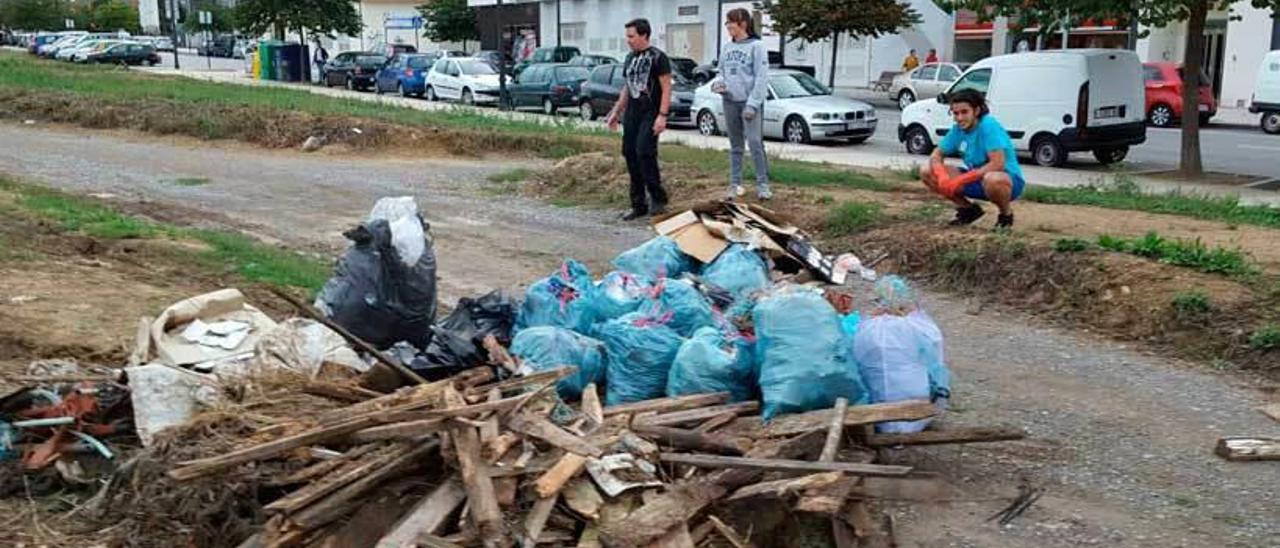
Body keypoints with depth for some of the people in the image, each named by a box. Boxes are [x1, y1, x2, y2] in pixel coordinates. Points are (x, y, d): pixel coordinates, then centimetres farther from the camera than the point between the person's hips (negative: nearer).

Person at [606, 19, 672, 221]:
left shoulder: (658, 57, -7)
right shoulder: (630, 58, 15)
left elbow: (666, 88, -11)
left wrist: (662, 115, -20)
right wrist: (616, 112, 19)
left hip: (650, 113, -7)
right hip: (631, 113, 7)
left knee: (644, 152, -19)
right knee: (630, 155, 3)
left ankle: (658, 198, -5)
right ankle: (638, 205, 10)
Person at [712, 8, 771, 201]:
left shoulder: (756, 46, -7)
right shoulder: (727, 48, 11)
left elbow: (761, 78, -12)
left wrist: (753, 104, -18)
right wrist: (718, 83, -4)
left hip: (749, 102, -6)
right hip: (730, 102, 6)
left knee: (755, 142, -10)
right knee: (735, 145, 11)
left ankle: (763, 184, -4)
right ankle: (735, 184, 17)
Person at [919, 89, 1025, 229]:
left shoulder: (989, 125, -22)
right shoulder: (957, 129, -2)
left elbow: (998, 164, -30)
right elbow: (936, 155, 3)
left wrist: (961, 180, -31)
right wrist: (942, 176, -21)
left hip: (1009, 180, -7)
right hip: (975, 179, 7)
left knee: (992, 179, -44)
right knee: (926, 172, -5)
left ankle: (1006, 214, -9)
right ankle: (969, 209, 10)